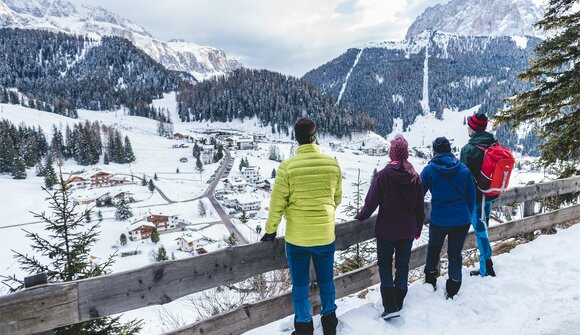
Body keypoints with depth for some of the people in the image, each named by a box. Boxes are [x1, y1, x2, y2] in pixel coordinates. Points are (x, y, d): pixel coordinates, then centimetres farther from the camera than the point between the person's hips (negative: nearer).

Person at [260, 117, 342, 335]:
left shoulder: (287, 166, -16)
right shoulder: (333, 164, -6)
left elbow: (277, 203, -11)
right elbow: (337, 198, 7)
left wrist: (270, 230, 4)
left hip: (297, 237, -3)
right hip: (325, 235, 3)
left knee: (300, 284, 13)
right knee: (326, 280, 20)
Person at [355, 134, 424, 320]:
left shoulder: (383, 175, -17)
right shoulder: (414, 177, -1)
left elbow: (371, 201, -14)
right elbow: (420, 206, 6)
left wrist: (361, 216, 3)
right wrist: (418, 228, 17)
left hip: (386, 229, -4)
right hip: (408, 230, 4)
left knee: (384, 264, 10)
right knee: (403, 264, 16)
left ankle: (390, 306, 1)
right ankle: (398, 302, 26)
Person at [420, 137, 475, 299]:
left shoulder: (429, 170, -8)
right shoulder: (464, 170, 0)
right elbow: (471, 197, 5)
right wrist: (468, 216, 17)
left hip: (439, 220, -2)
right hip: (462, 220, 2)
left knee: (433, 248, 22)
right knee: (455, 254, 13)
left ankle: (430, 280, 32)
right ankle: (453, 290, 22)